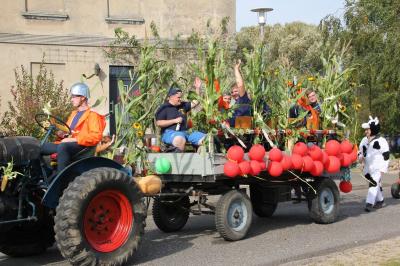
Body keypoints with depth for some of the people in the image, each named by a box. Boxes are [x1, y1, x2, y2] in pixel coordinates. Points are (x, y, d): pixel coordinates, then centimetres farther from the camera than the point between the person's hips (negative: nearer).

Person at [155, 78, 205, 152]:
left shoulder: (183, 105, 21)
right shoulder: (164, 108, 3)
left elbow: (195, 103, 23)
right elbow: (158, 123, -6)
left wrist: (197, 88, 14)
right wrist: (175, 121, -9)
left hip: (184, 132, 7)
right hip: (169, 132, -7)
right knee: (181, 140, -43)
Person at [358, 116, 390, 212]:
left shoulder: (381, 141, -10)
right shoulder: (364, 140, 11)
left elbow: (386, 156, -10)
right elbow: (360, 151, 23)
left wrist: (382, 169, -14)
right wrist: (360, 156, -1)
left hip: (377, 168, -7)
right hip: (368, 167, 7)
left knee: (374, 184, -17)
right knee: (376, 184, 17)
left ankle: (369, 203, -23)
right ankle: (380, 201, 31)